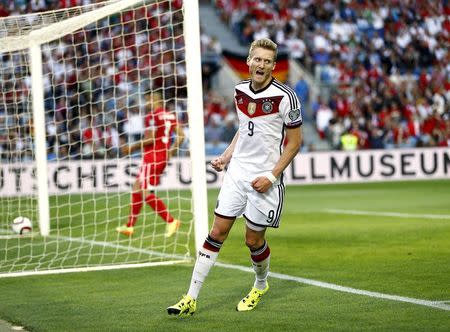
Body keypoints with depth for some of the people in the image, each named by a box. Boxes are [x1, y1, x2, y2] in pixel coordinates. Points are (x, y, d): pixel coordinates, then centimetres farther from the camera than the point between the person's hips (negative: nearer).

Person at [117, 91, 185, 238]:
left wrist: (132, 148, -8)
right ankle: (129, 226, 18)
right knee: (137, 188, 14)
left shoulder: (152, 117, -12)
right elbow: (181, 135, 8)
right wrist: (171, 151, 18)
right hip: (163, 157, 9)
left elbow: (150, 139, -18)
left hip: (152, 157, -9)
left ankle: (171, 221, -13)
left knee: (145, 192, -8)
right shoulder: (170, 116, 11)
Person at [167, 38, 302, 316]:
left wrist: (272, 176, -13)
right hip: (237, 172, 5)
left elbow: (295, 141, -8)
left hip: (265, 179, -5)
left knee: (254, 240, 5)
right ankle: (191, 299, 2)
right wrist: (227, 157, 10)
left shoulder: (285, 97, -14)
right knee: (217, 233, 1)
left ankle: (261, 286, 36)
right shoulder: (240, 91, 5)